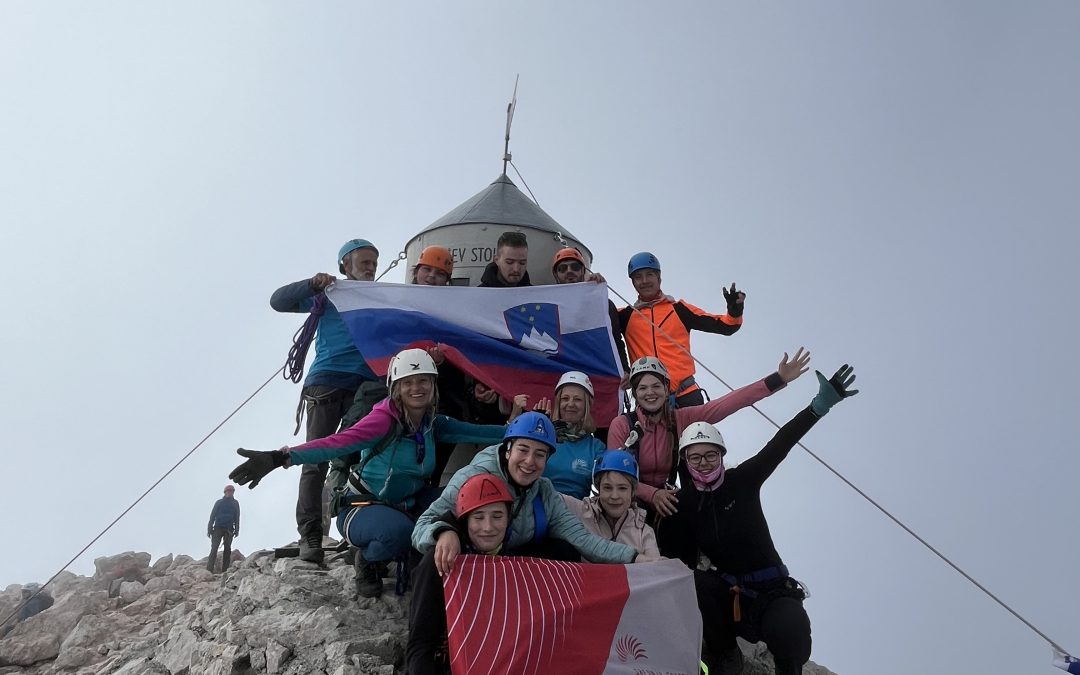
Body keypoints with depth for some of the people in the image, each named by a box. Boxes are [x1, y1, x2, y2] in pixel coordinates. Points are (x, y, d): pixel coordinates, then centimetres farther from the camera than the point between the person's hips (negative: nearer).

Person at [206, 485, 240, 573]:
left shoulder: (235, 503, 14)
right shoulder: (219, 502, 9)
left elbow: (237, 517, 13)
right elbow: (212, 516, 6)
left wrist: (237, 530, 2)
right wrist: (209, 529, -4)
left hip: (229, 530, 2)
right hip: (218, 528, -2)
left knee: (227, 549, -5)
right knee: (214, 548, -11)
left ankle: (225, 570, -6)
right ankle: (209, 569, -14)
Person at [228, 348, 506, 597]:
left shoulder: (434, 424, -2)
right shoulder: (385, 419, -23)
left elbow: (475, 432, -8)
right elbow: (337, 443, -35)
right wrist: (281, 458, -48)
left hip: (408, 505, 6)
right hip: (363, 509, -5)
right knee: (398, 531, -39)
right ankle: (367, 560, -2)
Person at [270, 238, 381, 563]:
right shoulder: (328, 296, 15)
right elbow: (279, 301, 7)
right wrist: (312, 284, -7)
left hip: (366, 387, 2)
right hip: (325, 384, -2)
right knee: (316, 461, -7)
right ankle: (310, 536, -8)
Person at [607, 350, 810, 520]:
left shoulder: (681, 419, -3)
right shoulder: (621, 425, -10)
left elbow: (727, 404, -11)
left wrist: (778, 380, -18)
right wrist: (652, 494, -28)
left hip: (666, 503, 3)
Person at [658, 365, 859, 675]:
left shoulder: (742, 480, -5)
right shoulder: (683, 503, 0)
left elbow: (779, 445, -17)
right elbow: (677, 557, -1)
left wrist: (820, 405, -27)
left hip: (771, 588, -2)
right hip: (726, 590, 2)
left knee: (790, 631, -32)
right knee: (693, 583, -29)